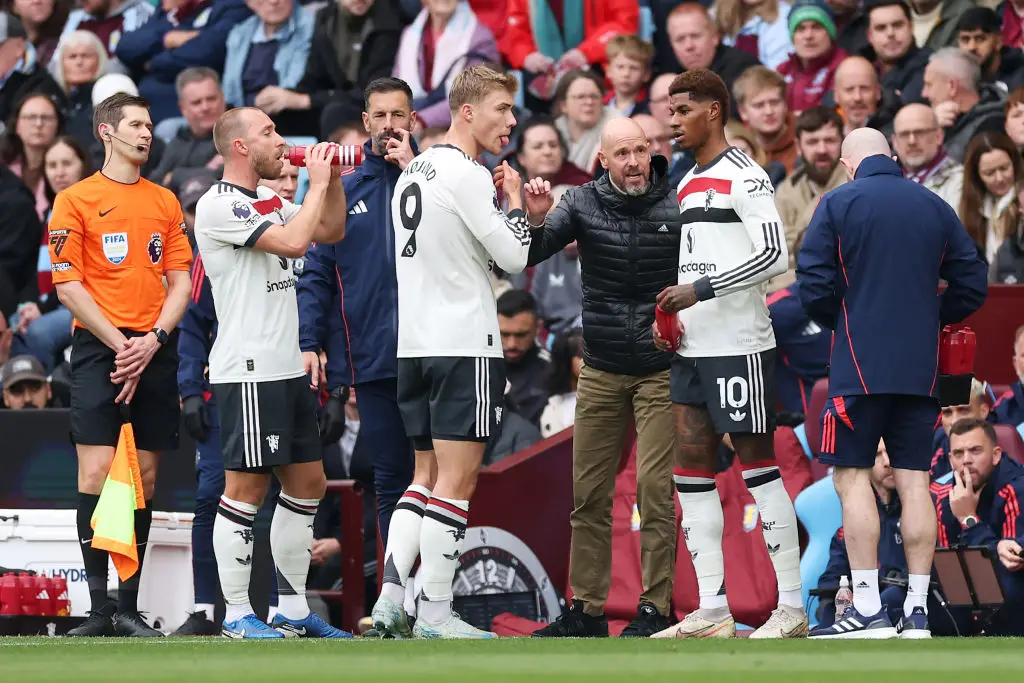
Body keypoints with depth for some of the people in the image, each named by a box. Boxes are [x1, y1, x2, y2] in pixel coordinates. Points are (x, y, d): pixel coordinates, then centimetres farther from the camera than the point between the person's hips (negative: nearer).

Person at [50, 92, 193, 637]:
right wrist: (118, 343, -10)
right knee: (96, 475, -12)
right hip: (99, 347, -4)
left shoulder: (165, 202, 15)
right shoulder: (75, 200, 2)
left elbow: (179, 281, 13)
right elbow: (68, 286, -2)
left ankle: (129, 607, 7)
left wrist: (153, 339, -4)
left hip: (155, 352, 4)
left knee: (145, 478, 3)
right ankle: (98, 606, -10)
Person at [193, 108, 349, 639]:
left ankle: (292, 607, 19)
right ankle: (236, 615, -2)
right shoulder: (220, 206, -13)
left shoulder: (269, 200, 15)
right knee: (247, 488, -6)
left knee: (307, 483, 12)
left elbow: (330, 232, 24)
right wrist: (317, 182, -10)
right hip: (248, 371, -10)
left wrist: (333, 179, 9)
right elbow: (293, 241, -22)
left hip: (287, 367, 10)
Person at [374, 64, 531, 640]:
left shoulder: (412, 173, 15)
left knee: (429, 477, 14)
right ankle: (435, 614, -7)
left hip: (415, 344, 9)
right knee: (457, 480, -6)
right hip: (466, 343, -9)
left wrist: (497, 199, 18)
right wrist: (515, 199, 3)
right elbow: (514, 257, -13)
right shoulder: (467, 176, -13)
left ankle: (391, 596, 4)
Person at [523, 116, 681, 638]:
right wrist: (535, 221, -26)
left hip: (661, 370, -3)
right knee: (588, 493, 5)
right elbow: (527, 257, -7)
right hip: (600, 373, 3)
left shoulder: (678, 206, -6)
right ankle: (586, 609, 12)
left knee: (654, 489, -7)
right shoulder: (583, 203, -1)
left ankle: (655, 609, -1)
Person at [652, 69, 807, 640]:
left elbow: (774, 255, -20)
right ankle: (712, 610, 9)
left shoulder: (743, 175, -10)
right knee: (692, 469, 6)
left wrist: (700, 290, -20)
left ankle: (792, 608, -2)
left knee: (758, 465, -6)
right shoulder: (689, 183, 18)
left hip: (739, 346, -9)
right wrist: (673, 315, 10)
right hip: (694, 349, 9)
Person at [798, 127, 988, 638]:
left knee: (853, 478, -1)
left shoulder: (839, 203, -4)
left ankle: (868, 609, -8)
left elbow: (814, 286, -9)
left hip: (859, 366, -4)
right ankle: (916, 611, 3)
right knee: (914, 482, 5)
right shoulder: (935, 207, 8)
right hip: (921, 368, 4)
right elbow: (972, 285, 9)